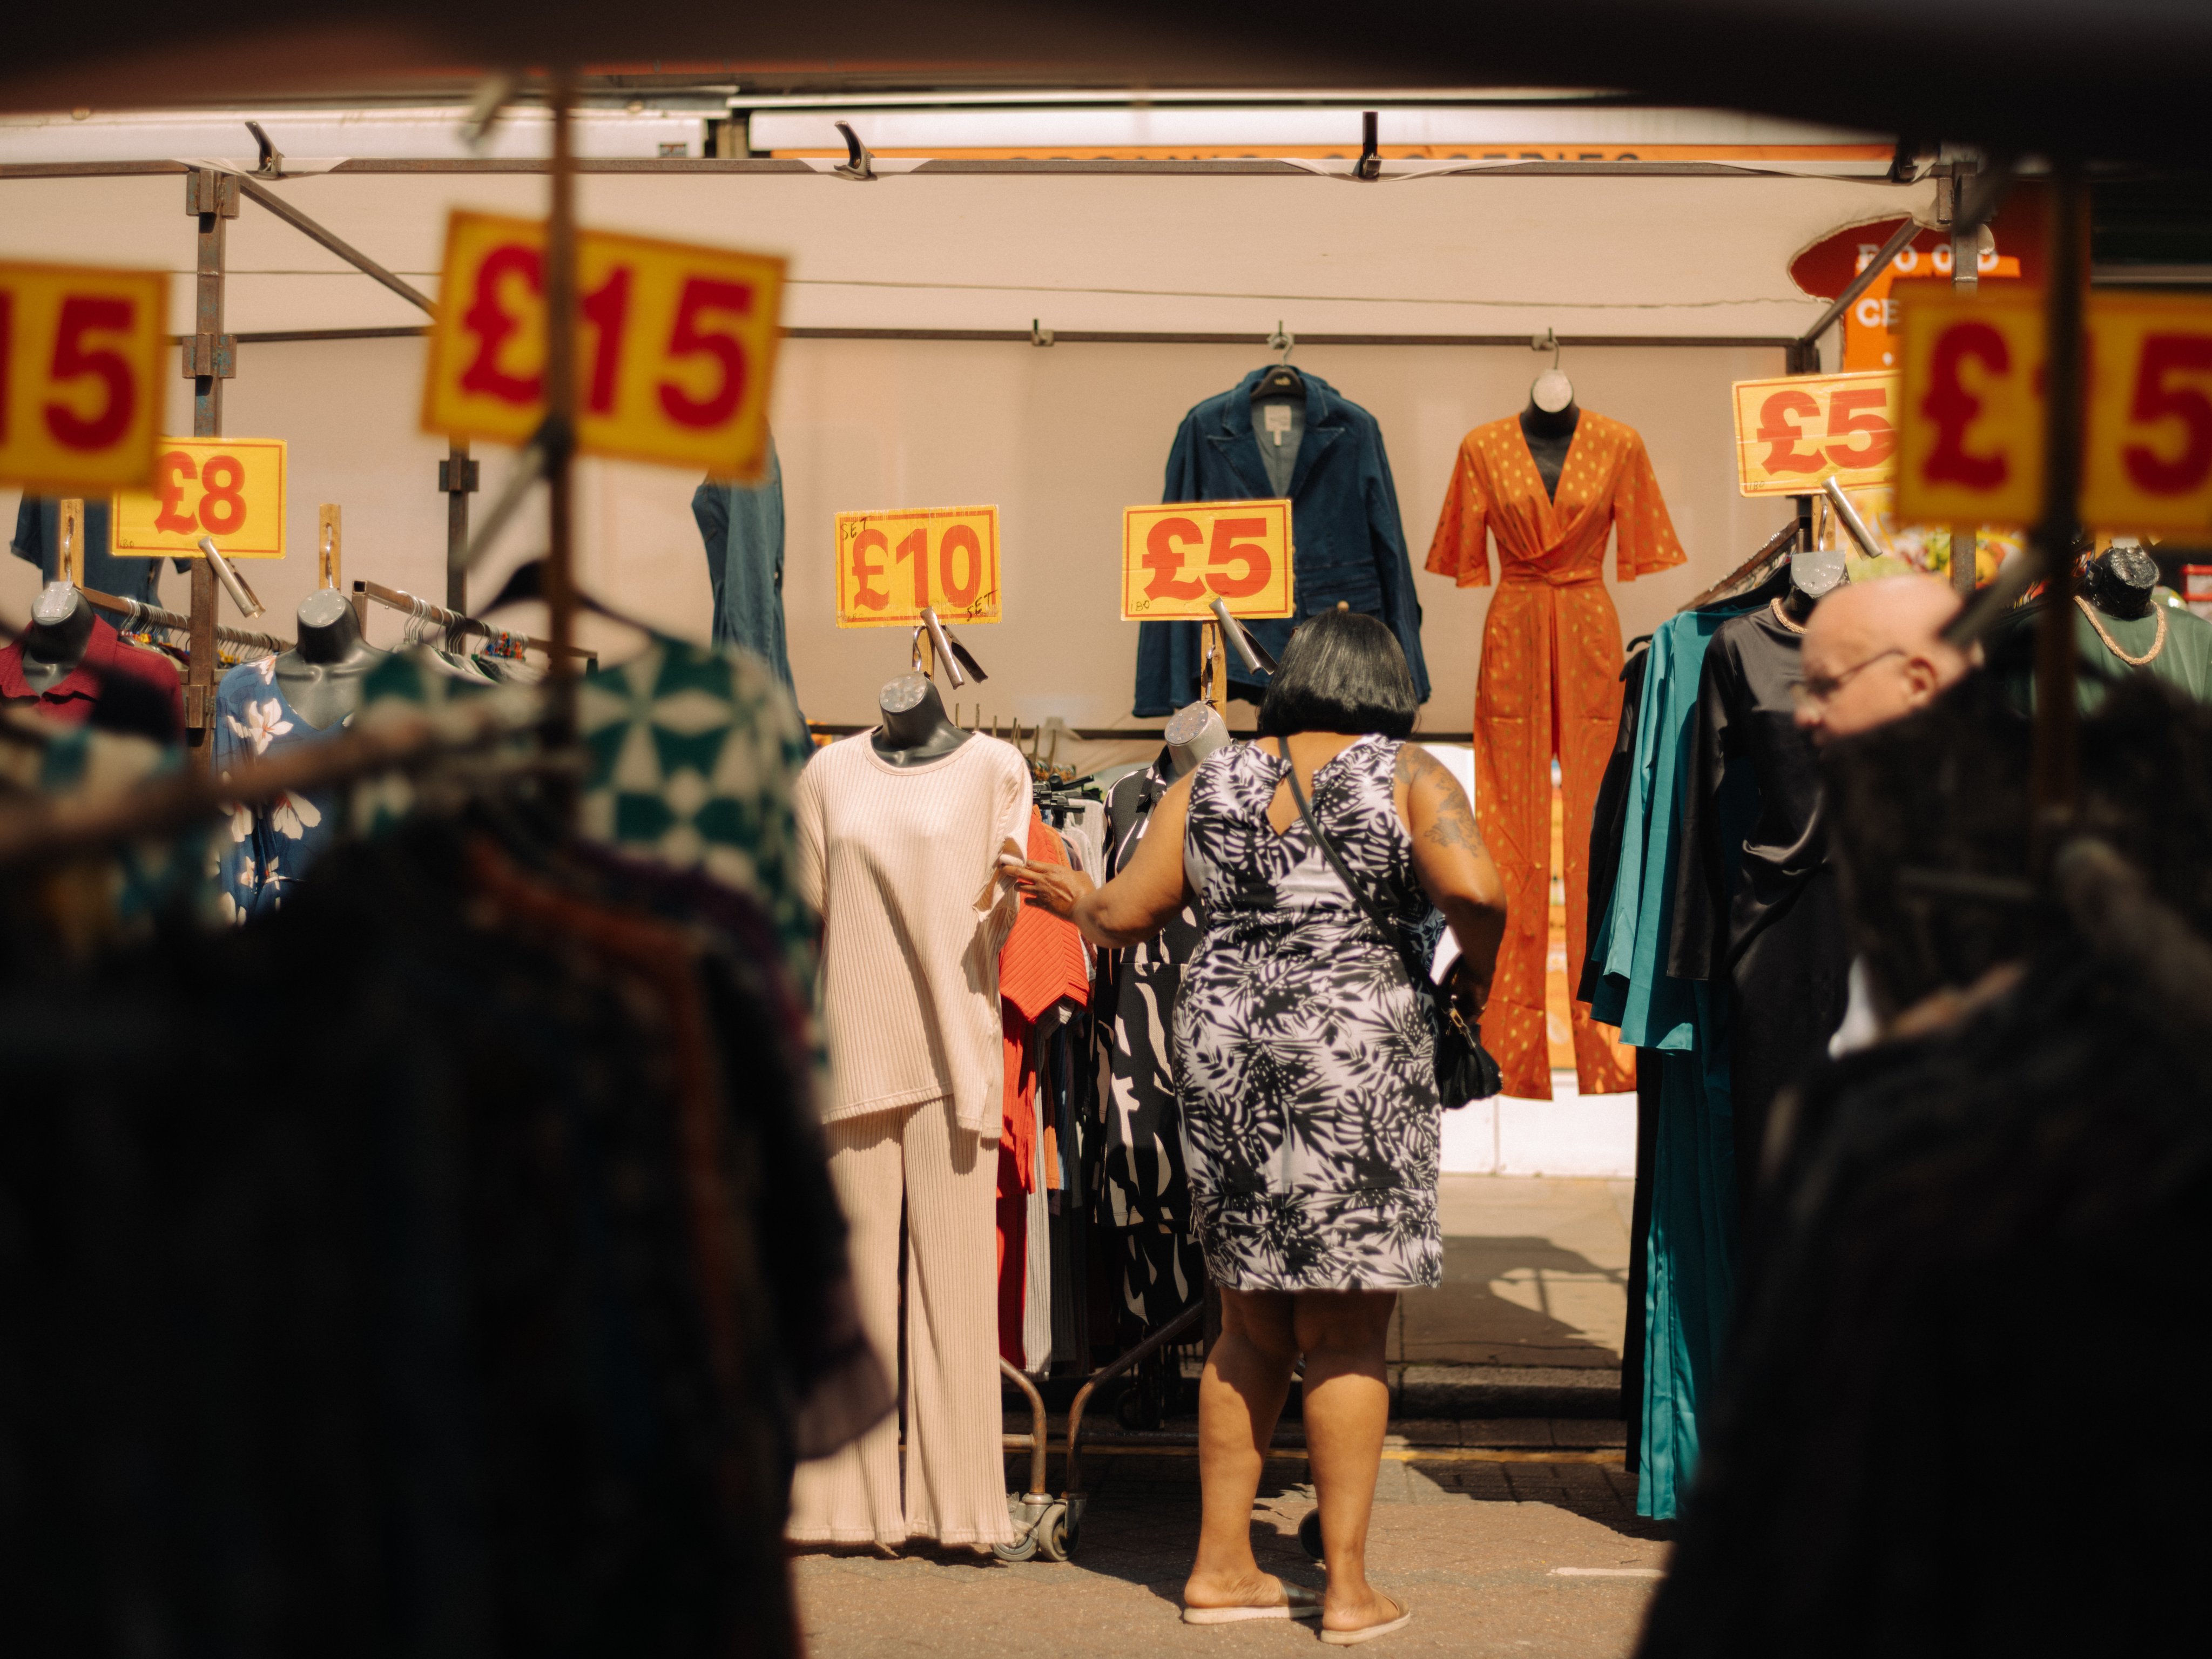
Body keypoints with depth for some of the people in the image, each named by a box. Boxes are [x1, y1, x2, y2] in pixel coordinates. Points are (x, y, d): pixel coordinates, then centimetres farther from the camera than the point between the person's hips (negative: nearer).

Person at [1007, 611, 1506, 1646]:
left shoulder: (1213, 783, 11)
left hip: (1221, 1044, 4)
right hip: (1354, 1046, -4)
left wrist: (1073, 899, 30)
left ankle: (1221, 1566, 19)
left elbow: (1125, 914, 9)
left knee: (1251, 1328, 14)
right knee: (1345, 1335, 1)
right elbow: (1476, 892, -15)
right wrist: (1475, 976, 3)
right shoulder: (1406, 776, 1)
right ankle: (1348, 1587, 4)